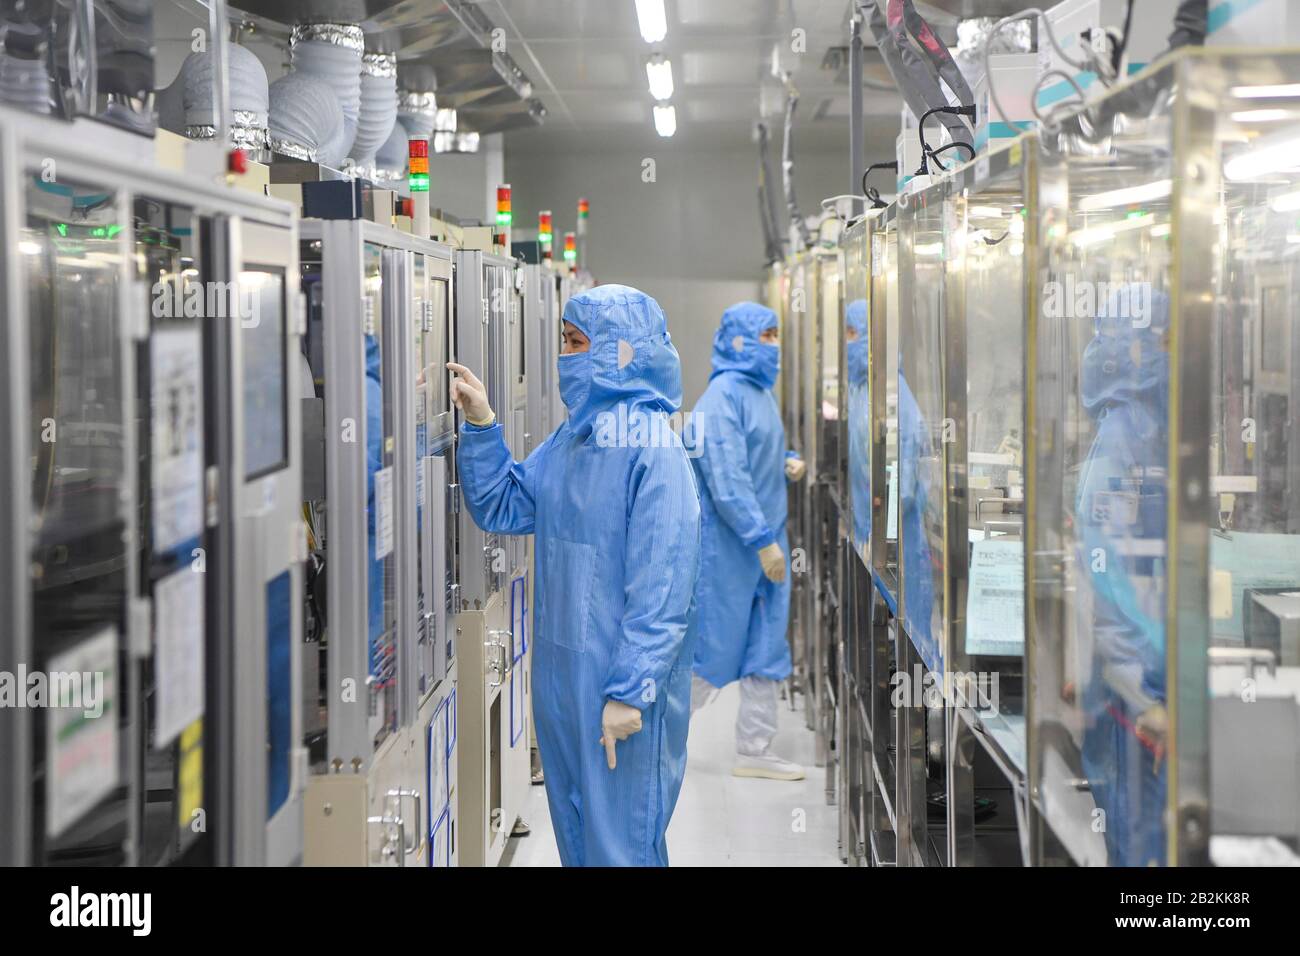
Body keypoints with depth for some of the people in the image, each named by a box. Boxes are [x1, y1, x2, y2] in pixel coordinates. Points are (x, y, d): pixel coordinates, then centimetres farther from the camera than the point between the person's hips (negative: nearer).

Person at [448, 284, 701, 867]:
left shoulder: (653, 452, -19)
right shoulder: (569, 440, 7)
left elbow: (661, 588, -21)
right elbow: (501, 508, 14)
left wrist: (629, 691, -21)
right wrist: (480, 425, 1)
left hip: (619, 685, -8)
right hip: (559, 671, 8)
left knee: (620, 839, 5)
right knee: (573, 825, 20)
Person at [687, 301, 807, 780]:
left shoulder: (761, 392, 12)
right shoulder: (723, 396, -18)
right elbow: (727, 478, -23)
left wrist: (787, 461, 2)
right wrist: (763, 541, -23)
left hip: (766, 539, 9)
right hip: (728, 544, -9)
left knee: (768, 647, 10)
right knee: (715, 648, 0)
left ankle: (755, 751, 18)